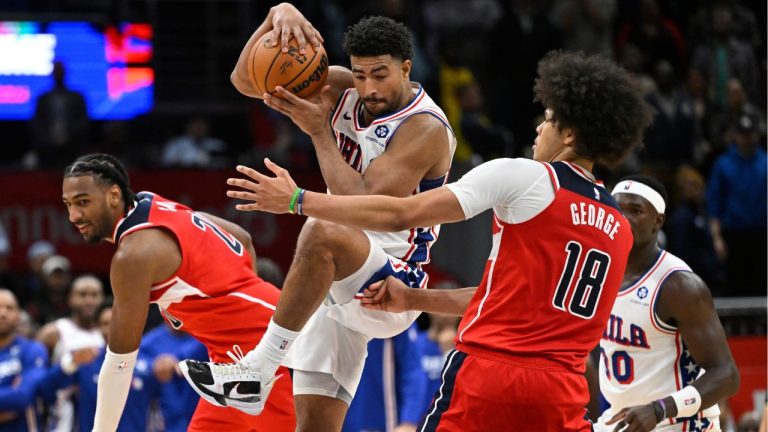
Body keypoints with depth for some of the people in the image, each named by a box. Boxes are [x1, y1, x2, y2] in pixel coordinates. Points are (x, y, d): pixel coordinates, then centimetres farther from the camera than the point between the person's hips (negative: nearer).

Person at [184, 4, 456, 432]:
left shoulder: (425, 128, -16)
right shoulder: (342, 92, 5)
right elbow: (247, 80, 0)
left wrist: (319, 132, -19)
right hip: (336, 285, 7)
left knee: (324, 233, -37)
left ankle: (260, 366, -33)